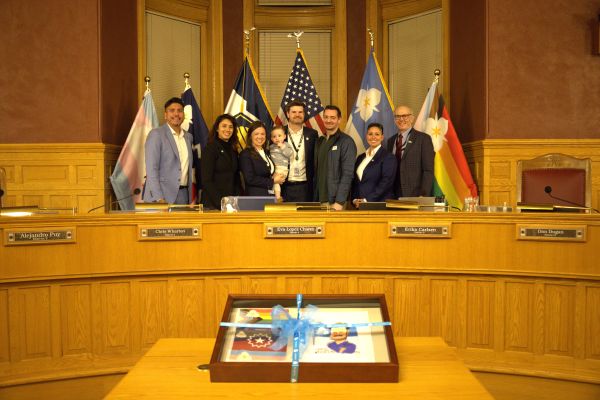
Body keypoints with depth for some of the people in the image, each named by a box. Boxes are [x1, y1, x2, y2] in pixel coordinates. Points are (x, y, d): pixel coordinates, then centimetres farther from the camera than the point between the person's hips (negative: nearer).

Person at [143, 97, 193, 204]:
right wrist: (159, 198, -18)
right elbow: (151, 168, -10)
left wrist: (192, 196, 14)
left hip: (184, 195, 5)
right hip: (163, 195, -5)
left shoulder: (188, 136, 15)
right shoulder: (156, 134, -4)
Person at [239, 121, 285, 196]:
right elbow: (250, 179, -13)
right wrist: (272, 181, -9)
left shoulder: (266, 153, 16)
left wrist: (277, 177, 0)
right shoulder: (245, 154, -5)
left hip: (272, 195, 6)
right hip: (256, 196, -6)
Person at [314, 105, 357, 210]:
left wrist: (339, 202, -19)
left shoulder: (346, 141, -7)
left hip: (336, 201, -5)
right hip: (321, 200, 5)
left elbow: (348, 174, -13)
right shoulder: (320, 141, 13)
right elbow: (317, 173, 14)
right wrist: (315, 199, 7)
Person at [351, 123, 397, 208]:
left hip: (380, 205, -5)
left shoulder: (389, 157, -4)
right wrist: (355, 199, -3)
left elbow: (386, 182, -13)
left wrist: (367, 200, -18)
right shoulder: (360, 158, 15)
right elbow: (355, 181, 14)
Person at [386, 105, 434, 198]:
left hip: (415, 195, -4)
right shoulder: (391, 141, 15)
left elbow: (428, 170, -6)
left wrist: (424, 195, -14)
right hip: (393, 195, 4)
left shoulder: (423, 138, 0)